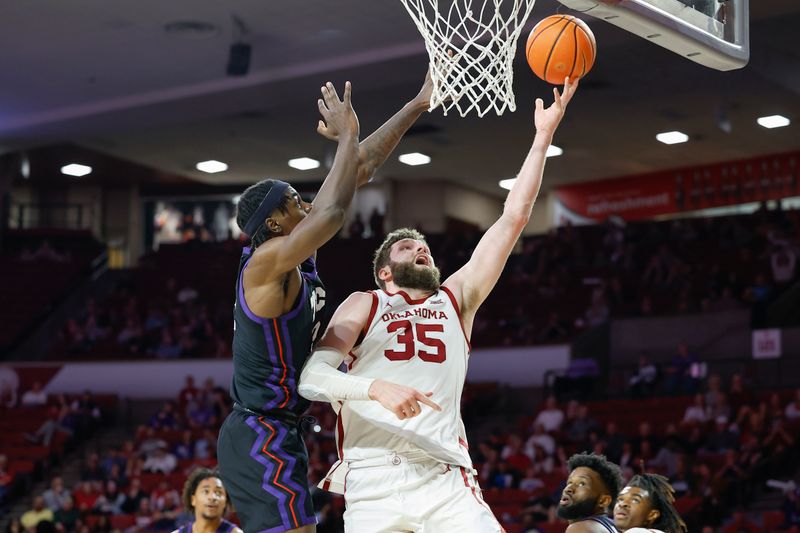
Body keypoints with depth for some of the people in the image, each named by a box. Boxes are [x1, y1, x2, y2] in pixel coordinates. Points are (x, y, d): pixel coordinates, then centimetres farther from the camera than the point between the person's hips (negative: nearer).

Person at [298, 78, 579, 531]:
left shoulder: (456, 299, 18)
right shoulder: (364, 306, 11)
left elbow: (515, 217, 13)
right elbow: (311, 377, -3)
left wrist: (544, 135, 10)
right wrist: (376, 387, -21)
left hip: (444, 477, 2)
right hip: (373, 480, -2)